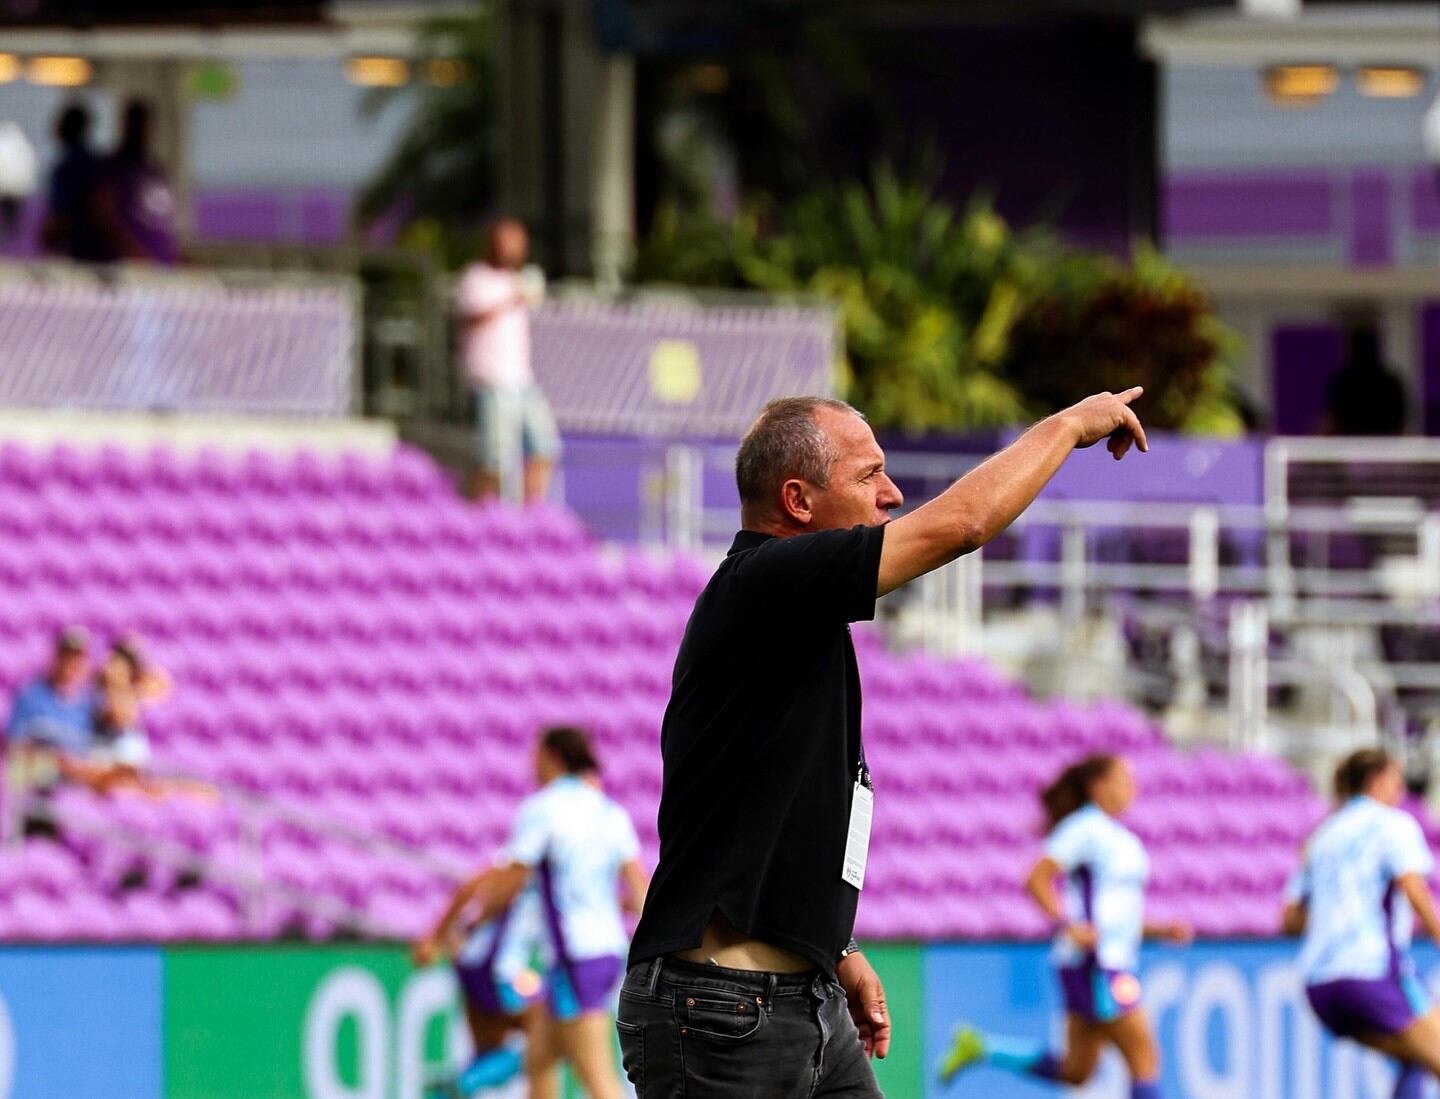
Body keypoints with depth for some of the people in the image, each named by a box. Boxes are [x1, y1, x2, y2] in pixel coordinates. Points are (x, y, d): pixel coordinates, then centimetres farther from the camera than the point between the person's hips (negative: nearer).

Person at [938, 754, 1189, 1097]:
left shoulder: (1115, 836, 19)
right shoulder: (1085, 829, -9)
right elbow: (1036, 881, -17)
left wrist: (1162, 930, 13)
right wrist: (1070, 928, -24)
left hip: (1115, 962, 9)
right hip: (1094, 965, -9)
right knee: (1143, 1056, -10)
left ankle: (978, 1047, 14)